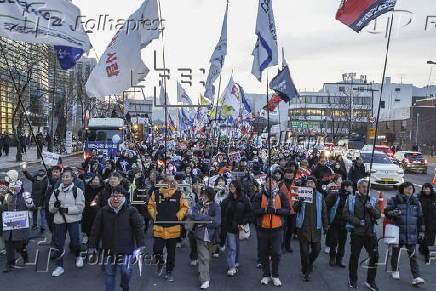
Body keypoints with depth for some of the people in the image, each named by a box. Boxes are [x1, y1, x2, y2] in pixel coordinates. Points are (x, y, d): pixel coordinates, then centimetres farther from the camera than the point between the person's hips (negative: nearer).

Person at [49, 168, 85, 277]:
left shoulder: (77, 191, -3)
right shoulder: (56, 191, 8)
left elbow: (80, 207, -9)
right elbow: (51, 209, 7)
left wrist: (67, 209, -18)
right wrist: (55, 206, -15)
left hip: (73, 220, -3)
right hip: (59, 220, 3)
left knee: (75, 242, -2)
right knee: (59, 244, 7)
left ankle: (78, 256, 29)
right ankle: (59, 266, 20)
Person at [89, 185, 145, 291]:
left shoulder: (131, 211, -5)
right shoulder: (103, 211, 2)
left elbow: (139, 227, -4)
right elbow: (96, 229, 5)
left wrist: (141, 244, -8)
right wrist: (92, 245, 5)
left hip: (126, 248, -2)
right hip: (109, 248, 3)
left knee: (126, 270, -8)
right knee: (109, 273, 10)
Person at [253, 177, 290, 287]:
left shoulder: (281, 195, 2)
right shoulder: (260, 195, 0)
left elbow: (287, 210, -2)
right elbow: (254, 210, -6)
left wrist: (276, 210, -17)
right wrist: (265, 209, -22)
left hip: (277, 228, 0)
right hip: (263, 228, 1)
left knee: (276, 253, 4)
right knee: (264, 253, 10)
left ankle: (275, 275, 21)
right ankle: (266, 275, 25)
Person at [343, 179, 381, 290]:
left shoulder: (372, 200, 11)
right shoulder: (351, 199, 3)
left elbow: (378, 215, 6)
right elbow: (346, 213, -4)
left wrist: (371, 208, -12)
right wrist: (357, 221, -13)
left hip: (370, 232, 3)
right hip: (356, 232, -2)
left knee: (374, 256, 0)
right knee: (354, 256, 6)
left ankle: (370, 281, 16)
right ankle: (352, 280, 21)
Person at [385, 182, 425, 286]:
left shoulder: (416, 202, 10)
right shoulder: (395, 200, -1)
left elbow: (419, 218, 16)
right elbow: (386, 211, -2)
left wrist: (421, 231, 15)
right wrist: (393, 213, -24)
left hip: (412, 234, 2)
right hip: (397, 232, -1)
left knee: (413, 255, -3)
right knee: (396, 252, 12)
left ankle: (416, 277, -4)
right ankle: (395, 270, 31)